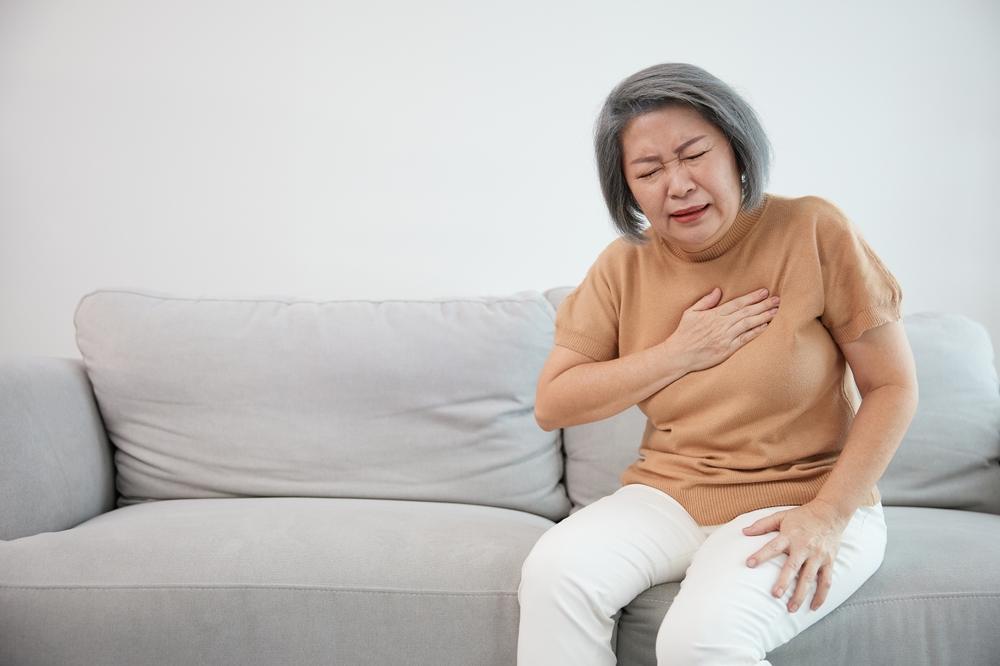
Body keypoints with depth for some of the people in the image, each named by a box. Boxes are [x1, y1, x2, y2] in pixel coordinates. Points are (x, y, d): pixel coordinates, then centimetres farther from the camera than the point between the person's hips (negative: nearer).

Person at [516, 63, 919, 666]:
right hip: (669, 496, 3)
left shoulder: (814, 231, -7)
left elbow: (893, 388, -5)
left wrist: (828, 516, -15)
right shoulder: (624, 267, 3)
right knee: (555, 573, -25)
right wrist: (683, 352, -10)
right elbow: (551, 404, -1)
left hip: (805, 496, -3)